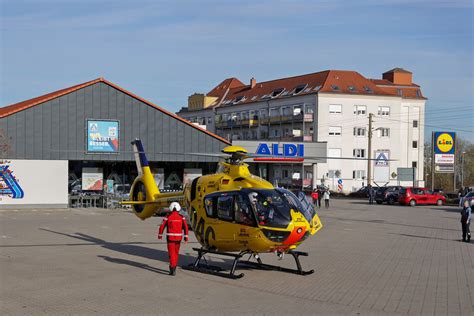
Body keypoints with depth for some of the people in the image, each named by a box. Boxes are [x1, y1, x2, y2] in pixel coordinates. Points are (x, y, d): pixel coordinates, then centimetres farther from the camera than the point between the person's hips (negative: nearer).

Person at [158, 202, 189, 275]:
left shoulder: (167, 217, -6)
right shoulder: (182, 217, -1)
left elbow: (162, 227, -2)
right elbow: (185, 227, -7)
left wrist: (160, 235, 12)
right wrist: (186, 237, -3)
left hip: (170, 238, -2)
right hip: (178, 238, 2)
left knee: (171, 254, -3)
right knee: (176, 253, 17)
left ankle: (172, 268, -15)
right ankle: (173, 267, 28)